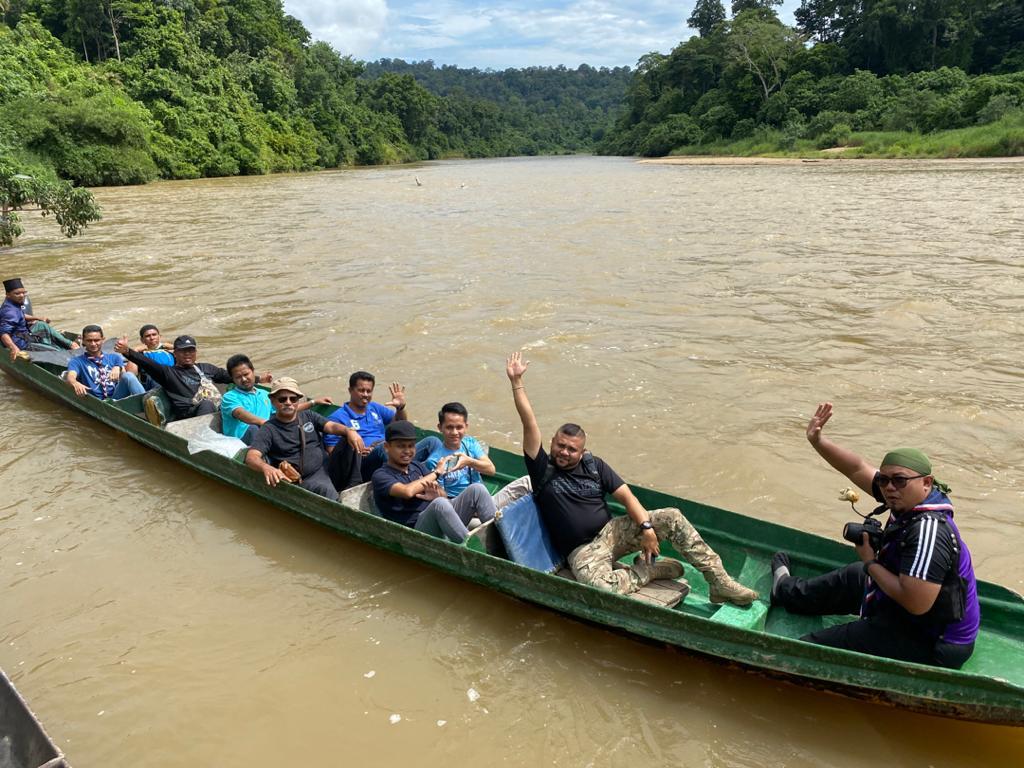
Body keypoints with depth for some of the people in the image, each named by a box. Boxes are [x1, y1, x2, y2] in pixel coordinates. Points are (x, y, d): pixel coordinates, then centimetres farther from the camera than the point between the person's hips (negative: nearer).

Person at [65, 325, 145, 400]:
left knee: (128, 376, -27)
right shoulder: (77, 361, 15)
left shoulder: (114, 357, 22)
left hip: (117, 396, 1)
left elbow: (125, 376, 6)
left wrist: (118, 368, -20)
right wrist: (76, 384, -32)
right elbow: (71, 377, -7)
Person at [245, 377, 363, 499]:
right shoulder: (268, 429, 0)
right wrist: (266, 467, -40)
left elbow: (331, 426, -3)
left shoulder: (309, 417, 13)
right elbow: (251, 456, -15)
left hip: (326, 470, 5)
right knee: (325, 489, -36)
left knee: (350, 439, -11)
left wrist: (349, 431, -27)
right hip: (305, 480, -5)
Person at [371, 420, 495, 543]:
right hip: (416, 531, -7)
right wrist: (437, 472, -5)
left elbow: (444, 497, 16)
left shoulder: (418, 466, 21)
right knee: (440, 503, -37)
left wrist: (438, 495, -10)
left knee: (477, 488, -12)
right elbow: (407, 491, -19)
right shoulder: (381, 475, 1)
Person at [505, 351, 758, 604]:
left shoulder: (594, 465, 6)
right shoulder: (542, 470, -5)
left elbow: (626, 496, 1)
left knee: (672, 517, -12)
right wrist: (516, 381, -19)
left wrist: (646, 526, -16)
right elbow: (529, 424, -13)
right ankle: (649, 569, -8)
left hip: (612, 531, 4)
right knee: (601, 588, -38)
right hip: (583, 552, -4)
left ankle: (720, 584, -6)